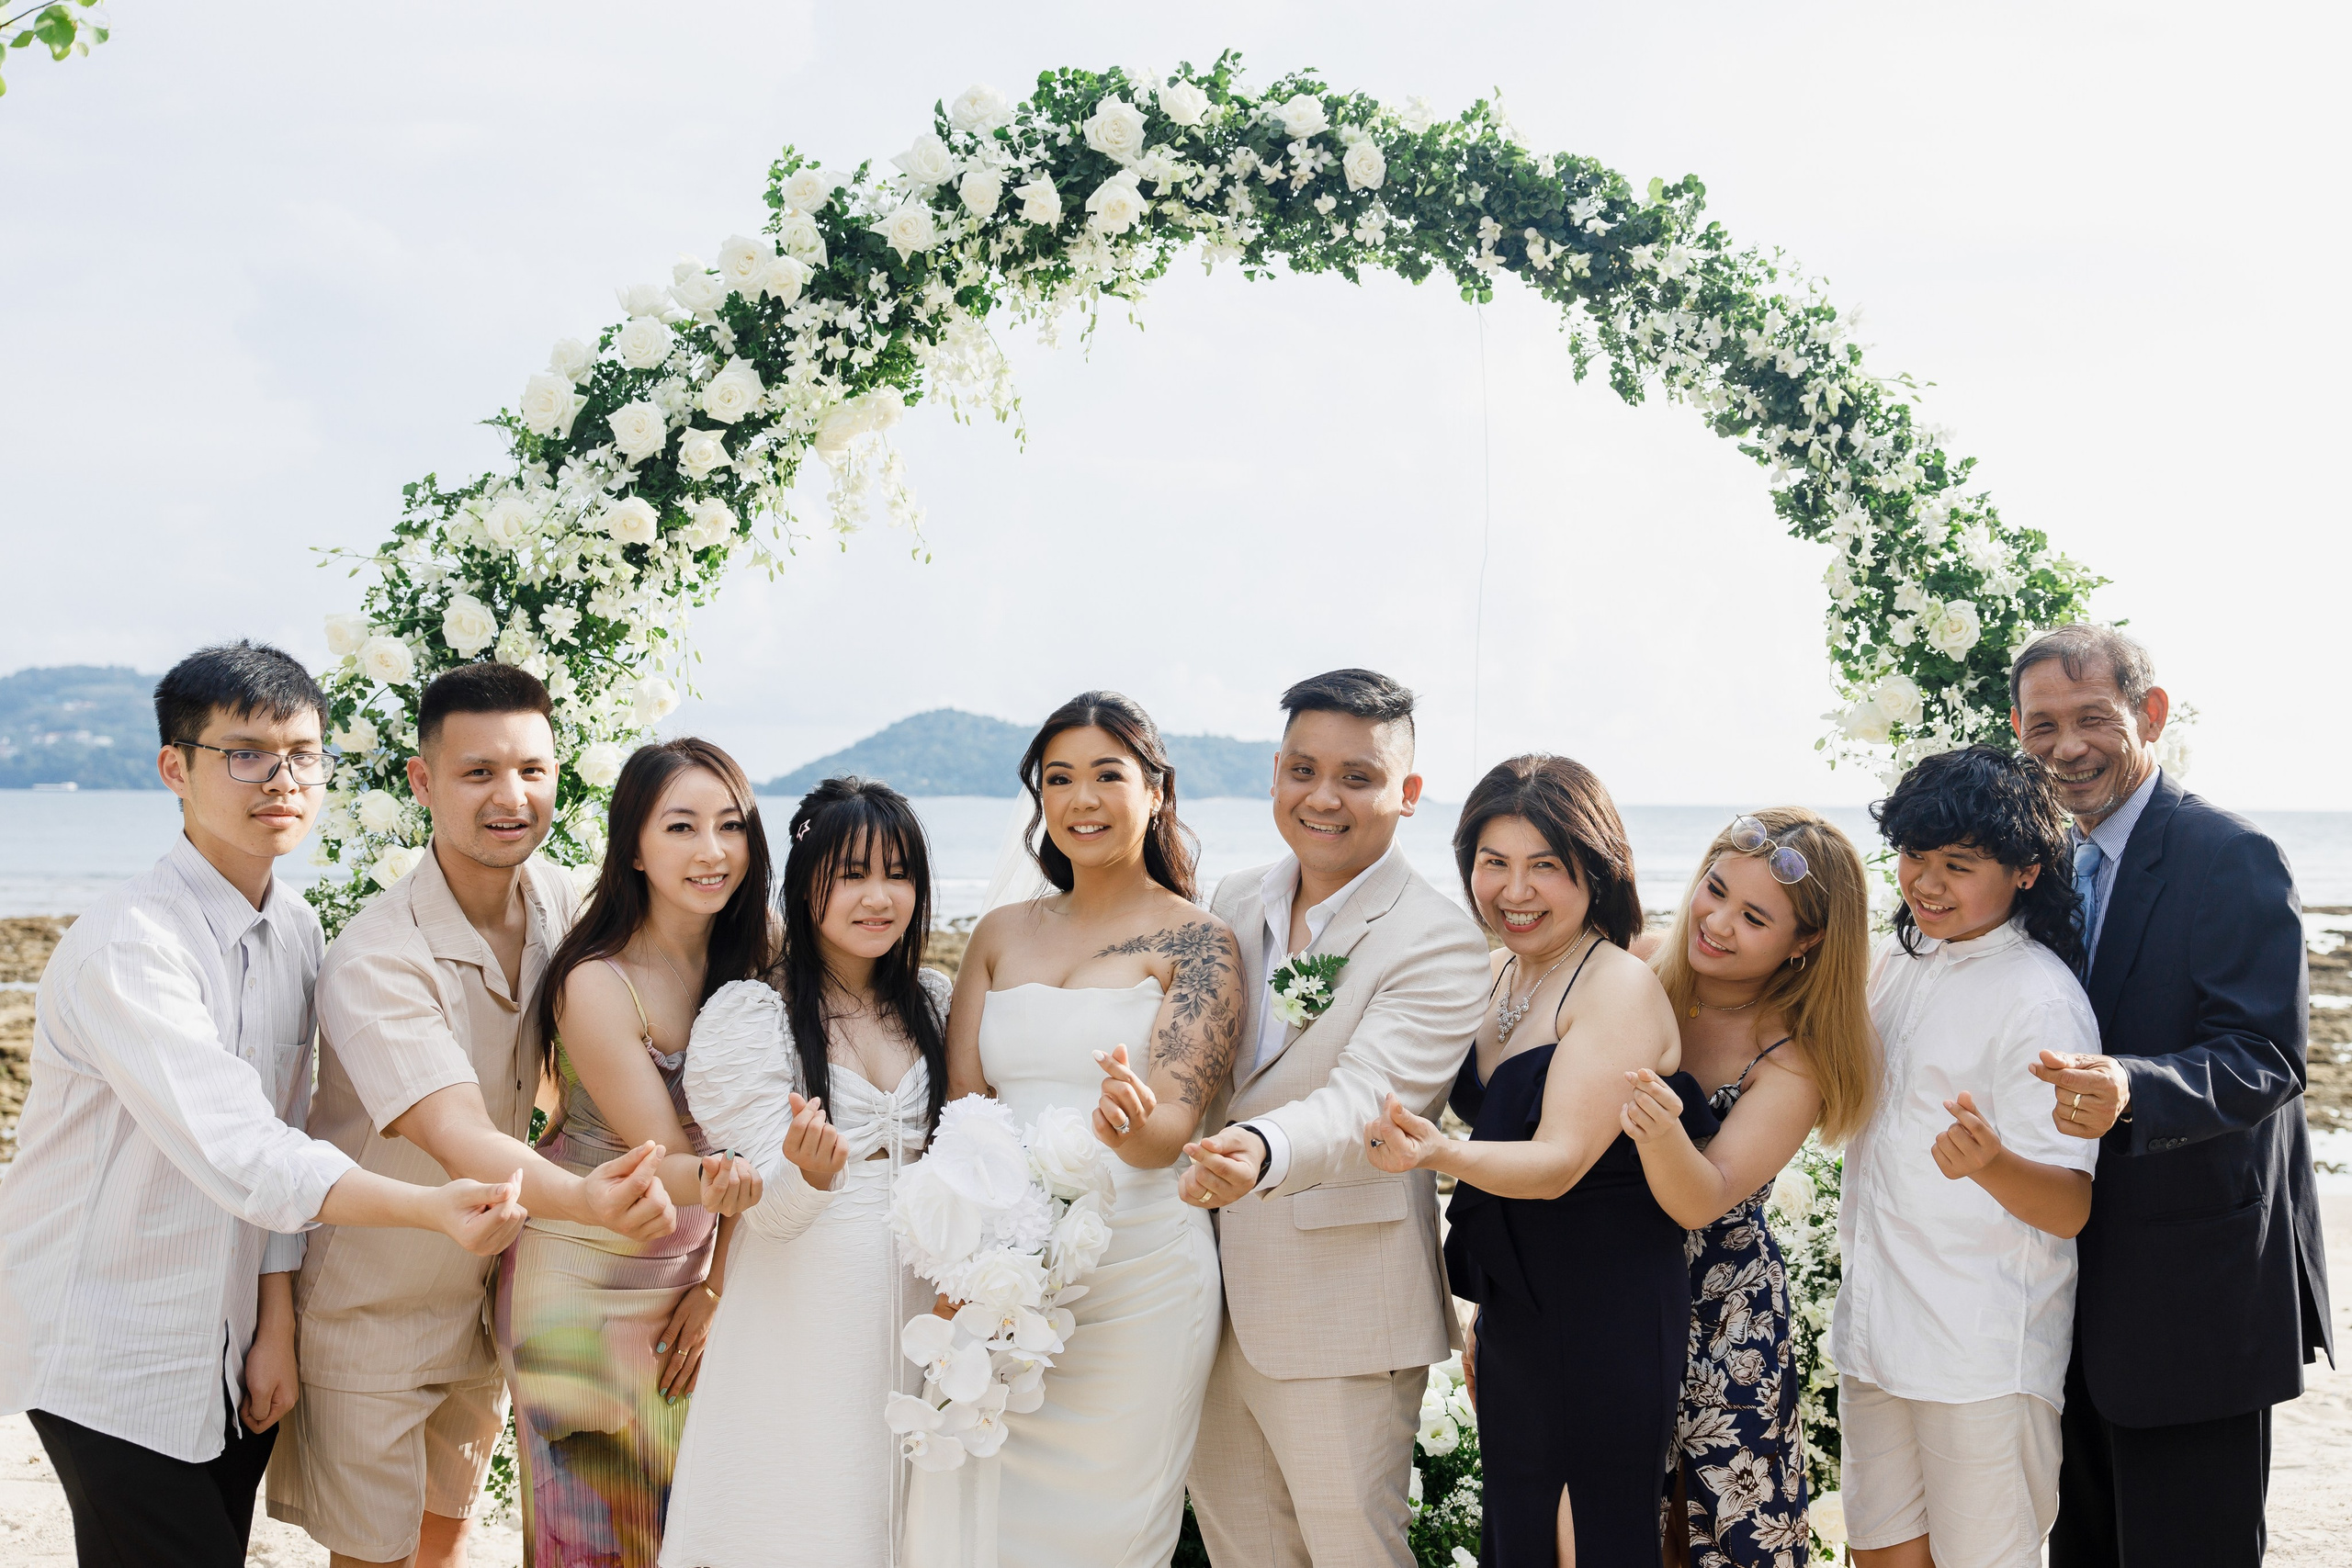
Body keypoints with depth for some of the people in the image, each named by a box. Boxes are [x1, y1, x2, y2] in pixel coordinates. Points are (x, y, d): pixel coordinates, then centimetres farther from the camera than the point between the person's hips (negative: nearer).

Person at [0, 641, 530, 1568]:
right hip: (109, 1355, -7)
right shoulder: (127, 945, -22)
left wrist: (277, 1327, 6)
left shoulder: (296, 932, 4)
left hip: (229, 1350, 7)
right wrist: (431, 1209, -41)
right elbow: (233, 1149, -31)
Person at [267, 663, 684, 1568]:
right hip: (372, 1314, -6)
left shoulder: (559, 901, -8)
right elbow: (458, 1138, -41)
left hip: (490, 1304, 6)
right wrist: (584, 1200, -61)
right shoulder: (375, 964, -29)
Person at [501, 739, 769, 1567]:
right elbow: (662, 1161, -20)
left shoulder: (744, 965, -3)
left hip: (694, 1275, 6)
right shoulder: (598, 984, -21)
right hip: (589, 1287, -6)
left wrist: (717, 1283, -4)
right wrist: (713, 1185, -42)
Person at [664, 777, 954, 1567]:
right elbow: (769, 1207, -11)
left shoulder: (932, 1000, 6)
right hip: (802, 1315, -4)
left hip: (916, 1299, 4)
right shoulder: (749, 1014, -8)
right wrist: (812, 1172, -33)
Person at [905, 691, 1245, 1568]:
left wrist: (1131, 1125, -36)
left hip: (1136, 1277, -3)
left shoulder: (1196, 943, -2)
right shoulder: (1002, 934, 11)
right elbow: (960, 1101, 7)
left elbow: (1174, 1124, -12)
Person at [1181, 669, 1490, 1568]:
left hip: (1342, 1315, -6)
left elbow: (1365, 1097, -28)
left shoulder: (1441, 946, -13)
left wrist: (1263, 1152, -47)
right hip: (1212, 1299, 6)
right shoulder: (1234, 903, 8)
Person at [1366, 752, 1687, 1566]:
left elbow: (1561, 1161, -22)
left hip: (1607, 1322, -7)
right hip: (1513, 1310, 8)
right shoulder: (1498, 974, 9)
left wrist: (1439, 1153, -40)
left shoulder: (1621, 989, -14)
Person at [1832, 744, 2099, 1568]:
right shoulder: (1900, 962, 7)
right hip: (1877, 1329, 7)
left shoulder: (2041, 1001, -16)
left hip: (1985, 1355, -7)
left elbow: (2070, 1209, -20)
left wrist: (1991, 1164, -40)